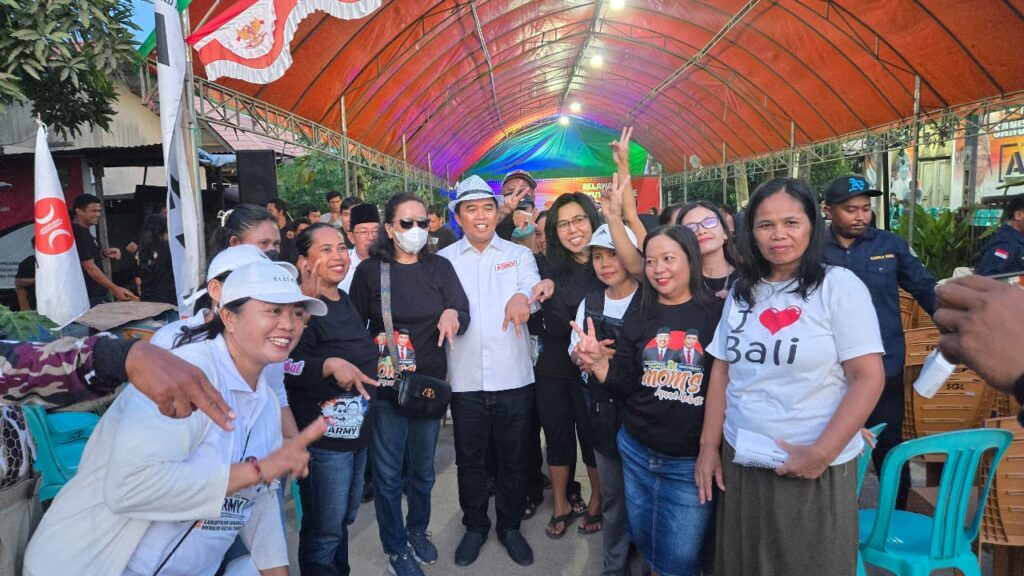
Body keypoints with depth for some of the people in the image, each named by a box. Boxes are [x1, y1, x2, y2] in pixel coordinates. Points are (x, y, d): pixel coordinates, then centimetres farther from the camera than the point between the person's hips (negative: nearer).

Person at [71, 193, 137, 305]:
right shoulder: (80, 234, -16)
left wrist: (104, 253, 3)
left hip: (97, 293, 10)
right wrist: (114, 288, -22)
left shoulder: (83, 232, 14)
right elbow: (90, 267, -20)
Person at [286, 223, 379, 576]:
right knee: (325, 528, 4)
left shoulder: (346, 302, 10)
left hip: (358, 430, 8)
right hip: (324, 436, -8)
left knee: (345, 519, 23)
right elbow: (283, 366, -26)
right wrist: (330, 365, -34)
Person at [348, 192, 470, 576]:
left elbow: (463, 314, -9)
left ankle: (418, 530, 41)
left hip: (430, 384, 3)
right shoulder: (369, 271, -5)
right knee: (388, 473, 8)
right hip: (385, 386, -2)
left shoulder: (440, 268, 1)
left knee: (423, 468, 18)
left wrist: (452, 314, -30)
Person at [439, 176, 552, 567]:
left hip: (513, 377, 0)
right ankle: (475, 526, 35)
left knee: (513, 458, 13)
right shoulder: (444, 260, 5)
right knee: (469, 459, 14)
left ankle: (510, 526, 34)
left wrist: (522, 297, -36)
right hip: (465, 379, 0)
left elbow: (534, 289, -13)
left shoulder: (519, 254, 4)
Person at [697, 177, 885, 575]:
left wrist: (821, 453, -17)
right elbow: (722, 371, 8)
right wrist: (708, 445, 5)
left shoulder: (839, 286, -9)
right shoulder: (742, 292, 6)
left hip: (814, 470, -4)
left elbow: (869, 377, -13)